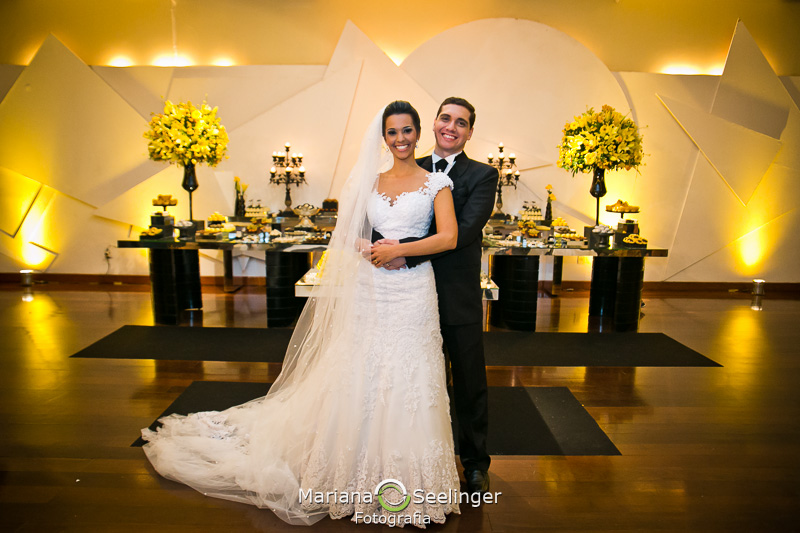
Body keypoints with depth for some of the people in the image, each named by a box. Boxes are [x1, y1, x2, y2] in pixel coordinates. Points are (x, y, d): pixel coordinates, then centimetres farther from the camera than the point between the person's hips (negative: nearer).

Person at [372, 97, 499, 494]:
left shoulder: (482, 176, -5)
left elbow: (464, 231, -19)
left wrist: (407, 252, -27)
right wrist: (380, 243, -19)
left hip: (460, 298, -3)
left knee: (470, 385, 12)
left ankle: (475, 463, 34)